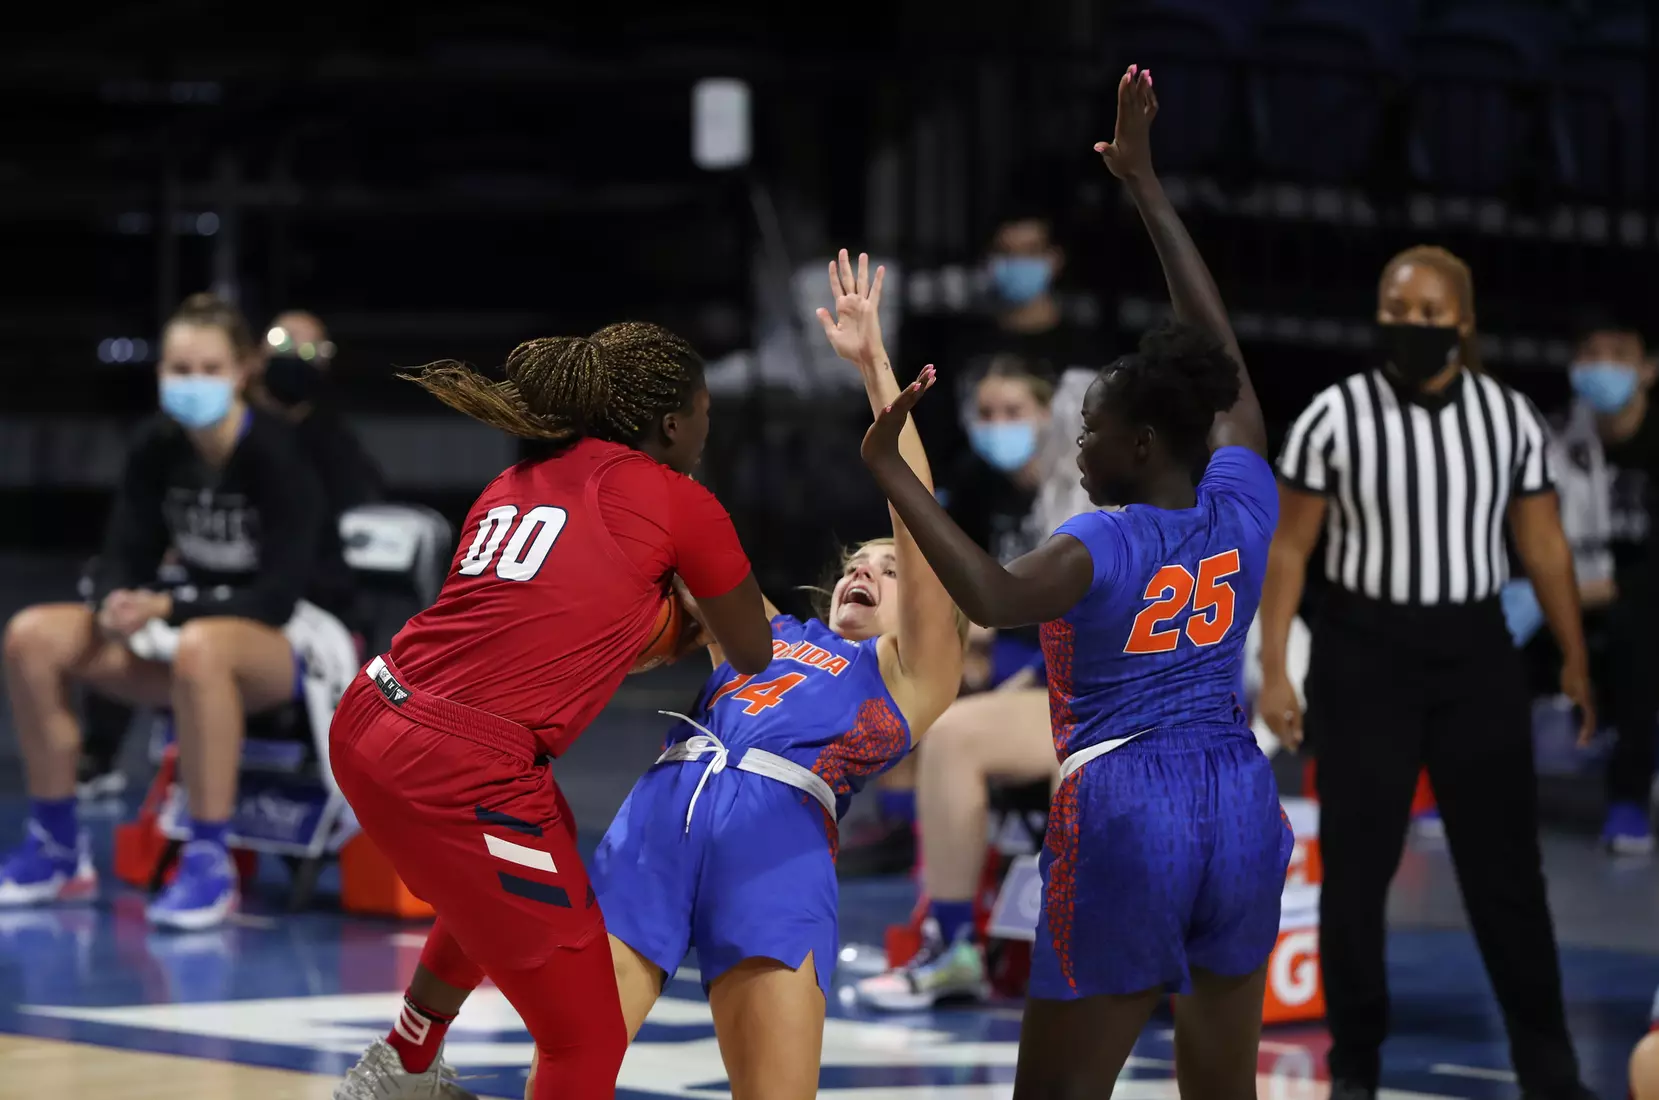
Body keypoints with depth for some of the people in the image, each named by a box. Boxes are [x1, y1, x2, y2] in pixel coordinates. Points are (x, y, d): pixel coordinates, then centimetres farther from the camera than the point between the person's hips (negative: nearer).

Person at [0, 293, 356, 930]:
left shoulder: (277, 454, -19)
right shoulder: (158, 448, -2)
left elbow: (277, 599, -22)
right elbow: (126, 558, 1)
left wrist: (168, 607, -29)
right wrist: (116, 607, -22)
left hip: (299, 636, -6)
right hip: (203, 621, 6)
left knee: (200, 646, -42)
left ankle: (210, 863, -33)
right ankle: (57, 850, -3)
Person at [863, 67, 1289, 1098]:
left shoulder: (1104, 544, -10)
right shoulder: (1243, 510, 6)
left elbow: (993, 596, -30)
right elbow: (1221, 347, 16)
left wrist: (889, 469, -24)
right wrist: (1146, 185, 20)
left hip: (1124, 817, -5)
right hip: (1243, 807, 6)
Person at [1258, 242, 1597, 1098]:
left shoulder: (1509, 416, 0)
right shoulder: (1335, 417, -7)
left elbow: (1543, 544, 8)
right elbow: (1288, 548, -3)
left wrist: (1575, 659, 9)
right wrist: (1272, 670, -8)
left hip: (1473, 651, 2)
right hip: (1364, 652, -2)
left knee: (1505, 863, 3)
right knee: (1356, 866, 3)